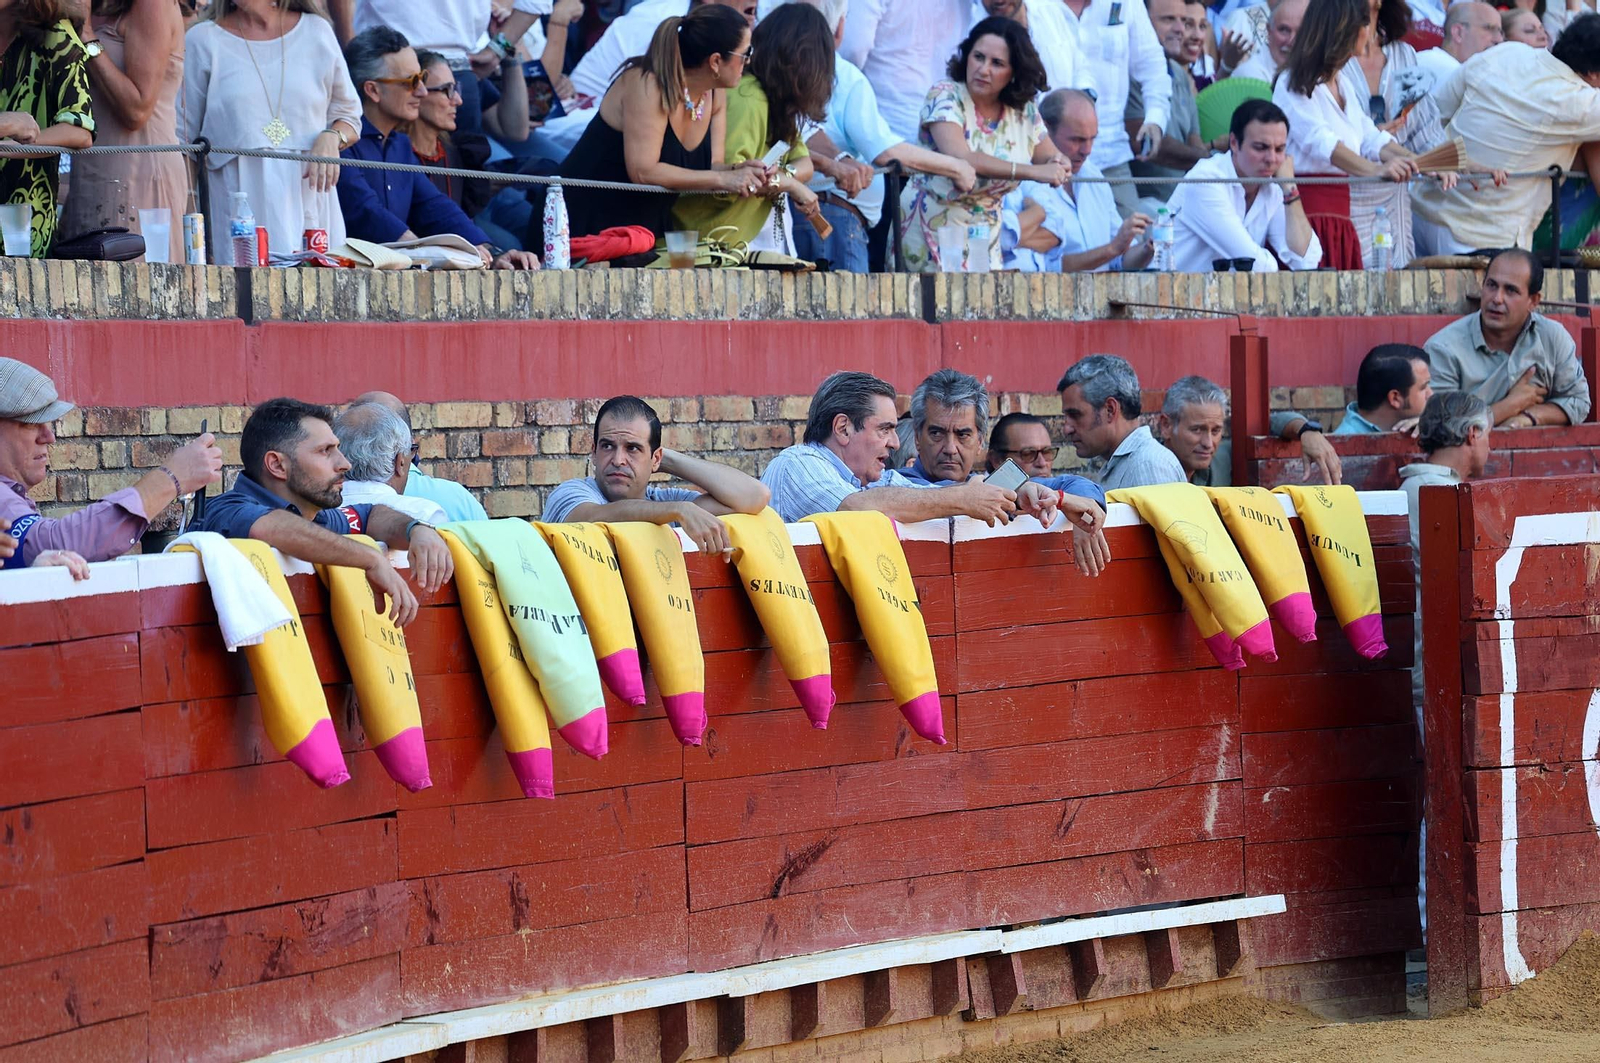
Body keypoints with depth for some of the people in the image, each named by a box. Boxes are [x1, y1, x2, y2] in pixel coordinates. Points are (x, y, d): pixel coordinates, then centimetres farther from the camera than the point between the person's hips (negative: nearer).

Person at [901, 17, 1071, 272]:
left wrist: (1058, 165, -20)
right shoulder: (945, 97, -14)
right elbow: (961, 159, -29)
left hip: (985, 239, 5)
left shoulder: (1024, 111, 1)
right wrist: (1033, 172, -32)